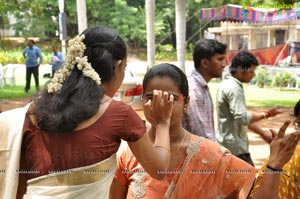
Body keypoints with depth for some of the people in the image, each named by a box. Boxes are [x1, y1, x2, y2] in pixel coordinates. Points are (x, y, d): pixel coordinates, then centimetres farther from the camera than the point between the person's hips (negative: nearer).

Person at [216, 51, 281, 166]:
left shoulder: (227, 84, 14)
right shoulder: (234, 88, -17)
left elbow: (242, 118, 19)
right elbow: (242, 118, -25)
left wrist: (262, 133, 17)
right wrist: (265, 115, -12)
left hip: (226, 145, 10)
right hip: (235, 146, -10)